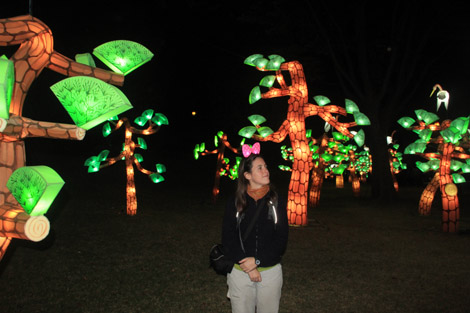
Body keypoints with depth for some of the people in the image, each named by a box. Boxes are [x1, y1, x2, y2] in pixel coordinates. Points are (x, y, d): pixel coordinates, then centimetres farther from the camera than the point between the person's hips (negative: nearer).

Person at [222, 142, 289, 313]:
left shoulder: (277, 202, -1)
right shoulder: (235, 203, -2)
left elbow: (281, 239, -3)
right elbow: (228, 238, -5)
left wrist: (257, 260, -14)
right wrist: (246, 264, -14)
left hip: (271, 271, 1)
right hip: (240, 271, 0)